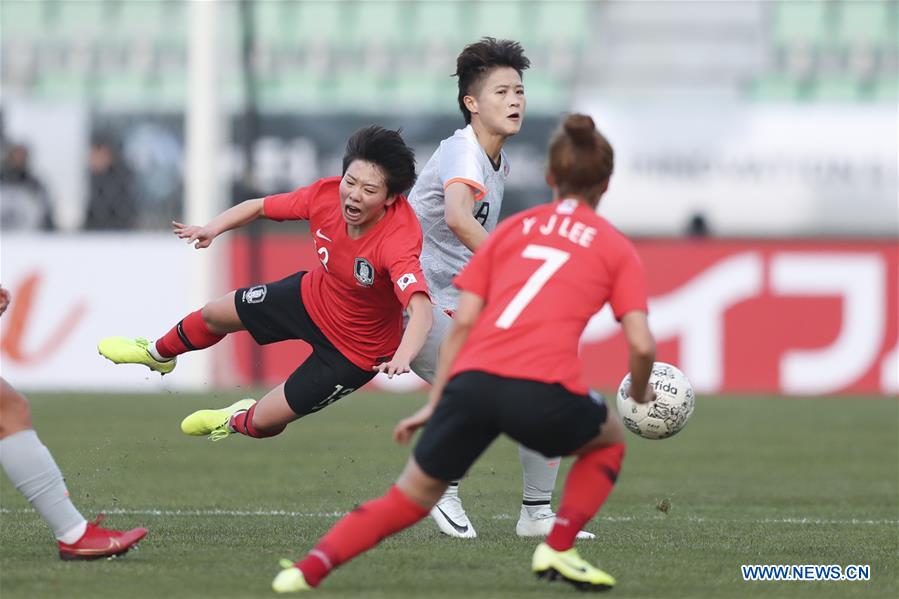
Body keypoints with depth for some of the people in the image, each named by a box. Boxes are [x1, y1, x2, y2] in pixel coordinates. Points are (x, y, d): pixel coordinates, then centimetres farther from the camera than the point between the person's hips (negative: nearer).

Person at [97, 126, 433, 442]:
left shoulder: (396, 242, -41)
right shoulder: (326, 194, -24)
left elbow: (421, 309, -55)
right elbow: (259, 207, -7)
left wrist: (402, 356, -74)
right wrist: (215, 227, -24)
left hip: (355, 348, -5)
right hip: (315, 295, 5)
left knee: (264, 421, 1)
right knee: (216, 314, 23)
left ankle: (239, 421, 42)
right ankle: (158, 354, 59)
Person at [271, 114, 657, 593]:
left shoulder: (510, 229, 23)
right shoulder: (616, 248, 15)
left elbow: (462, 322, 13)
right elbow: (641, 345, 4)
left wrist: (434, 403, 16)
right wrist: (640, 396, 24)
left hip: (473, 379, 3)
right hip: (543, 391, -3)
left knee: (410, 497, 16)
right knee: (609, 441, 30)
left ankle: (308, 569, -2)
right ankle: (557, 550, 14)